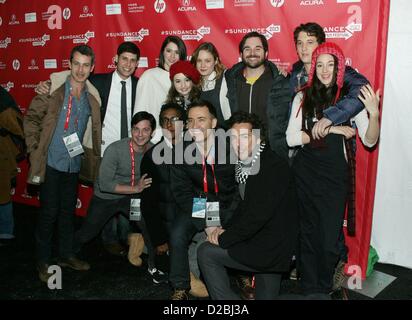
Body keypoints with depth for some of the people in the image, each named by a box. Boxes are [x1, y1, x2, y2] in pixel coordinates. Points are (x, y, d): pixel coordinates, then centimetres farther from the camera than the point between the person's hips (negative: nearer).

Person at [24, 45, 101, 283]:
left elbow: (94, 130, 13)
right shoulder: (53, 89, -9)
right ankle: (44, 261, 17)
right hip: (51, 162, -4)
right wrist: (35, 149, -8)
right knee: (49, 212, 2)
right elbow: (31, 118, -5)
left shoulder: (93, 96, 3)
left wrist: (90, 156, 7)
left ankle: (67, 255, 30)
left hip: (75, 163, 4)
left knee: (68, 211, 15)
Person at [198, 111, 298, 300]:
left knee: (206, 252, -4)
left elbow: (258, 215, -26)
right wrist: (226, 230, -2)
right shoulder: (246, 166, 7)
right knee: (265, 296, 23)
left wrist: (224, 239, -15)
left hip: (270, 250, -9)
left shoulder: (275, 167, -21)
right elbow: (245, 205, 15)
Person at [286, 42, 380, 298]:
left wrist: (374, 113, -21)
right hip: (306, 173, 2)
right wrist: (330, 129, -11)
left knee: (330, 237, 3)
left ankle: (324, 289, 29)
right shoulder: (303, 97, 2)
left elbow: (369, 141, -3)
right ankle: (310, 289, 31)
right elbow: (291, 138, -5)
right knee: (309, 233, 13)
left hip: (336, 174, -1)